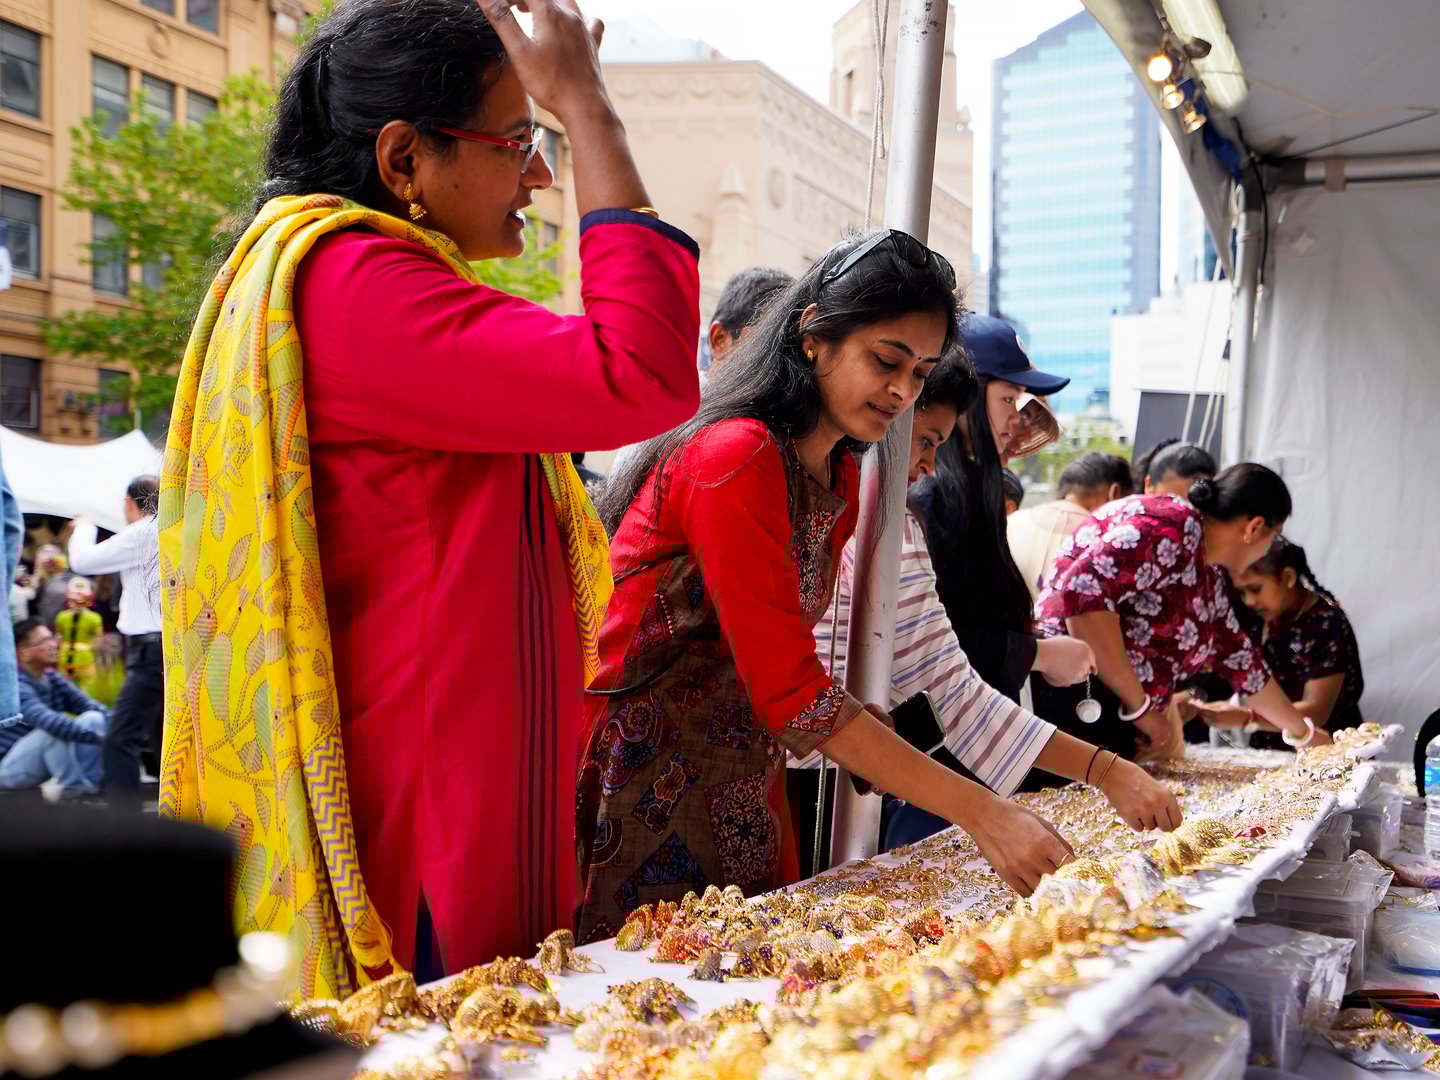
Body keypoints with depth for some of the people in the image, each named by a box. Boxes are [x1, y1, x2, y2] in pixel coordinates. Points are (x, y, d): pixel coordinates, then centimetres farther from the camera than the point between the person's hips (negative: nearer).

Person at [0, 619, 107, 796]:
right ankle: (73, 787, -19)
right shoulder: (15, 685, -24)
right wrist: (98, 736, -42)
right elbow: (47, 721, -39)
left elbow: (93, 706, -6)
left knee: (93, 719, -10)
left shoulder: (53, 679, 1)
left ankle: (90, 784, -14)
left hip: (46, 761, 8)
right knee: (53, 729, -33)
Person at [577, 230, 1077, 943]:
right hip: (643, 786, -8)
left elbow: (784, 663, 9)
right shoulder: (735, 459, -19)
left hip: (740, 789, 8)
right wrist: (982, 814, -25)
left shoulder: (842, 483, 10)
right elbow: (792, 694, -23)